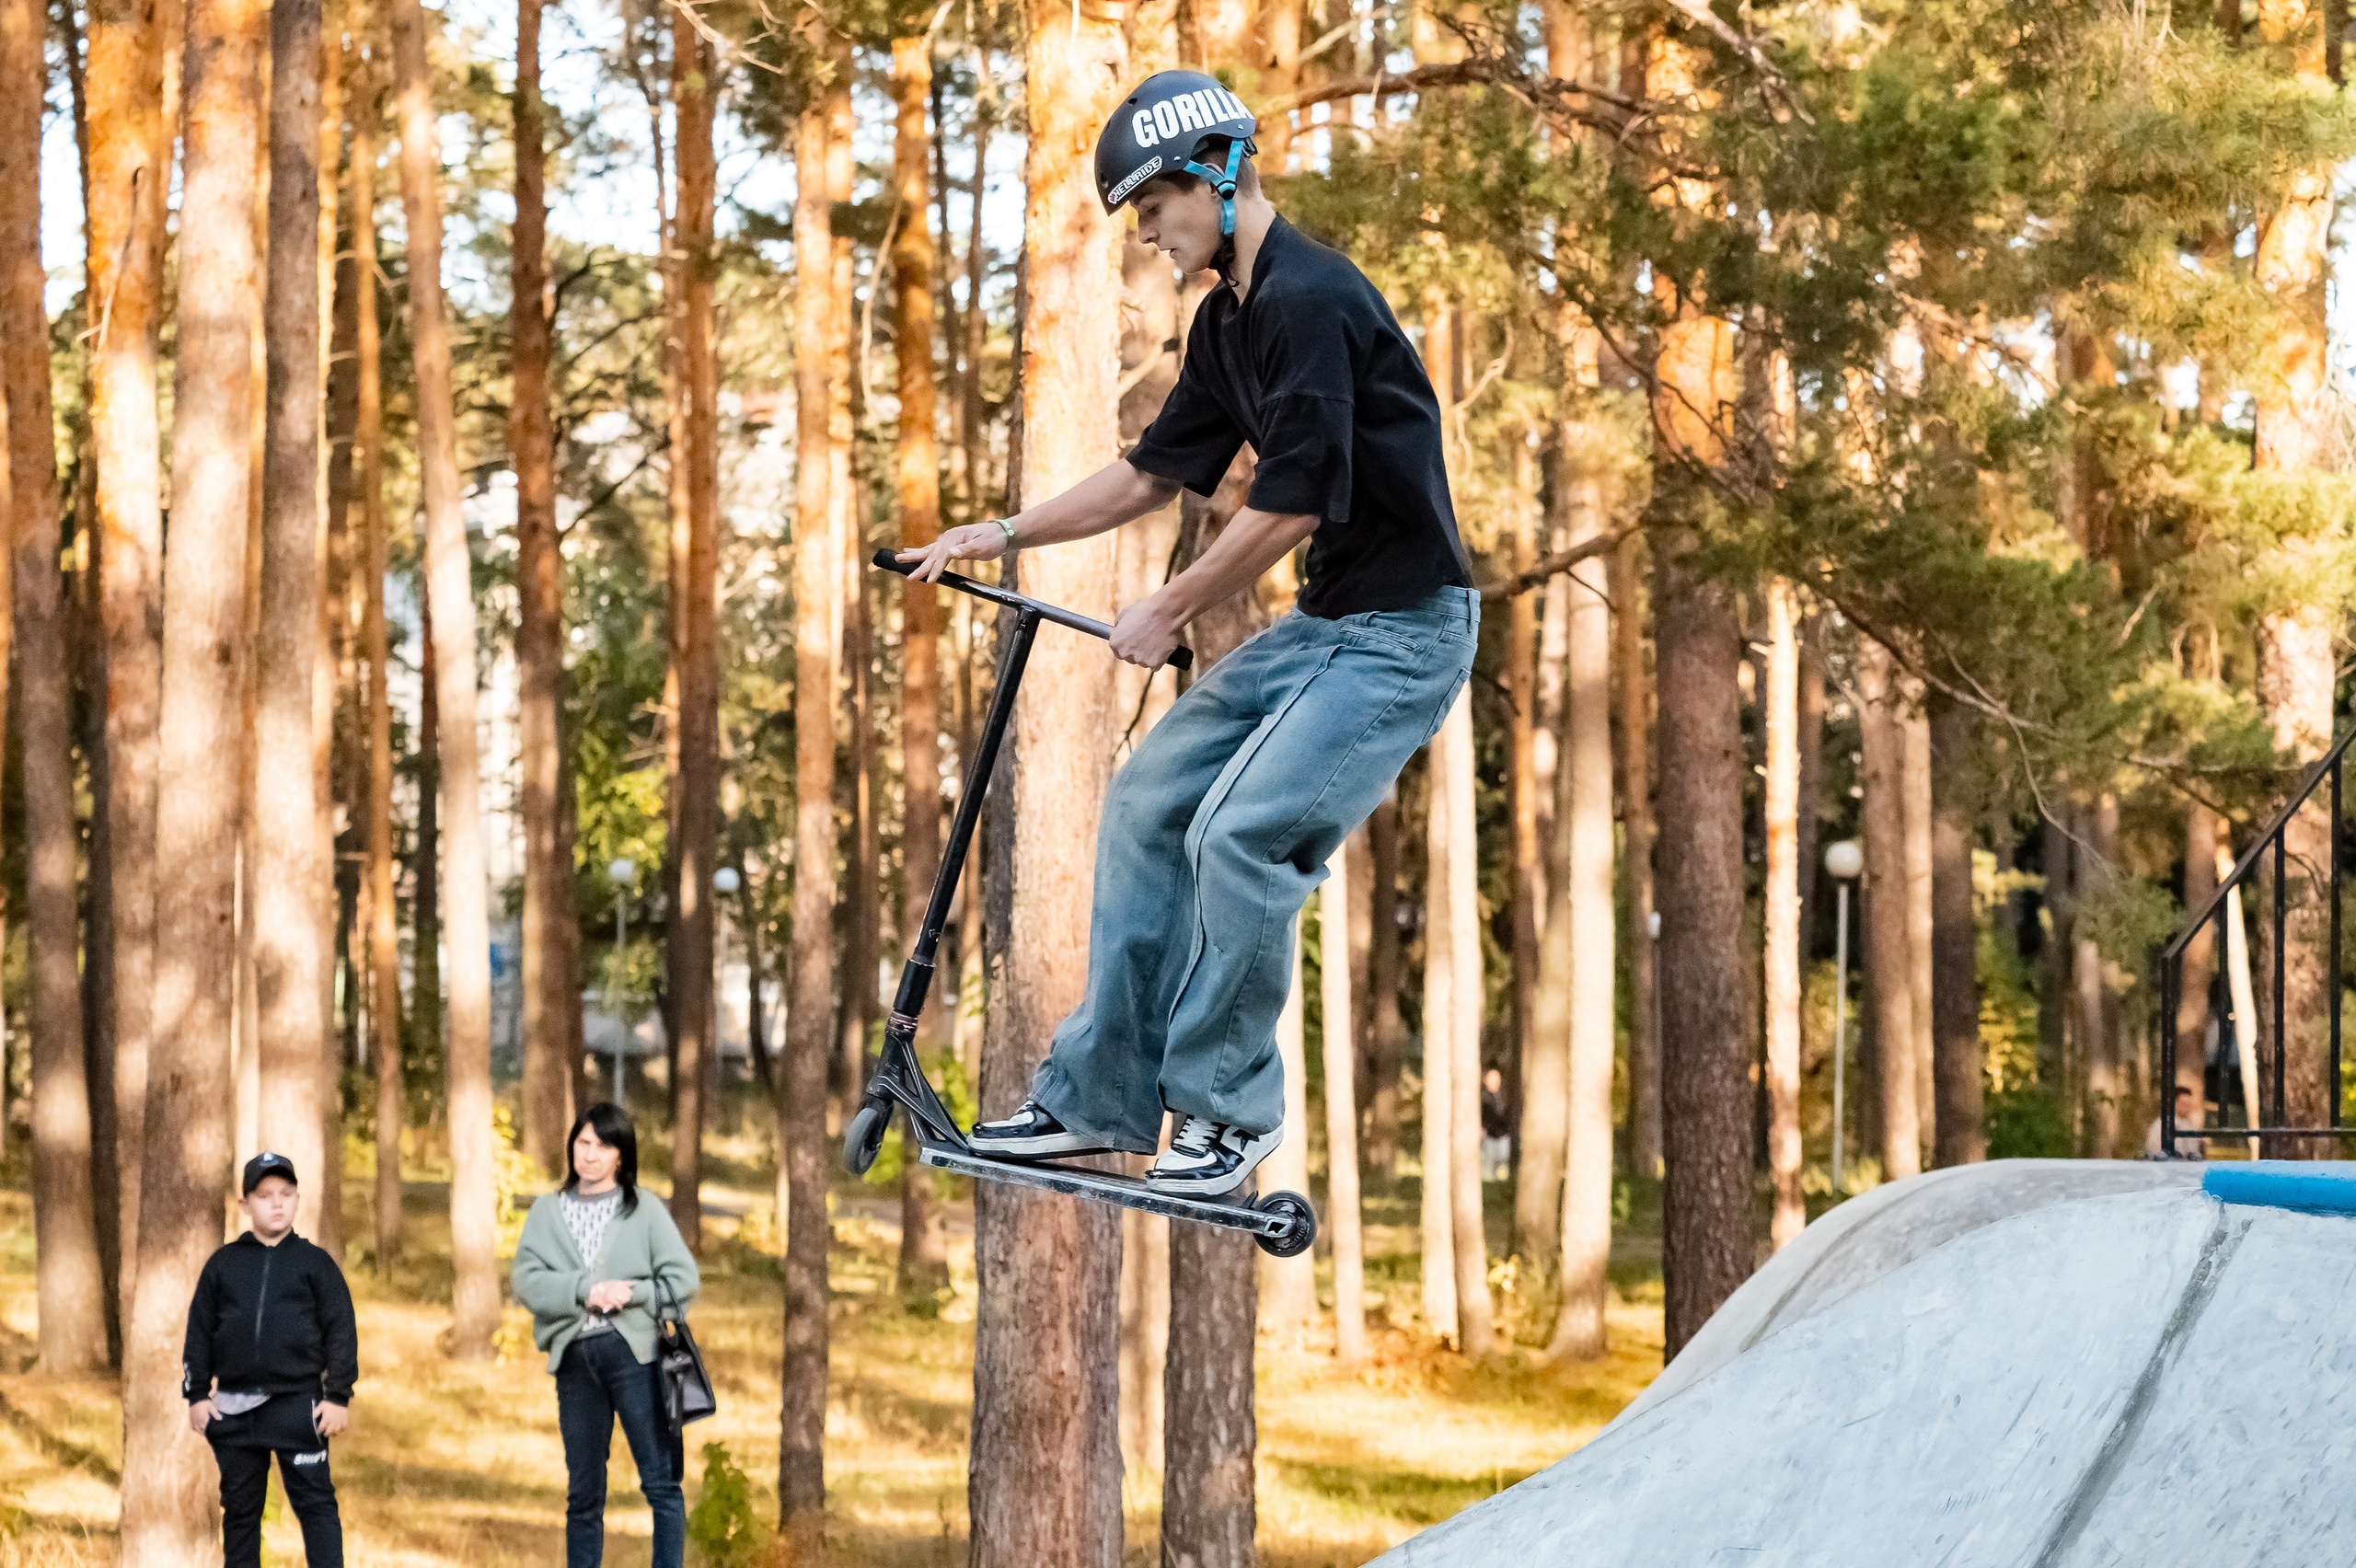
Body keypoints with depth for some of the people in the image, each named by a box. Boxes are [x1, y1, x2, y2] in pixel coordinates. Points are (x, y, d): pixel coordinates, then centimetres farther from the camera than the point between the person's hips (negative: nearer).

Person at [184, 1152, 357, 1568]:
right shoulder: (223, 1264, 11)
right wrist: (197, 1395, 5)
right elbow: (199, 1332, 12)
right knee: (240, 1508, 9)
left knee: (314, 1502, -7)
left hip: (296, 1404, -3)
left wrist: (338, 1397, -5)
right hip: (233, 1406, 3)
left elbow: (341, 1330, 2)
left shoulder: (314, 1262, 5)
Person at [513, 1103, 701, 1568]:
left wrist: (628, 1294, -12)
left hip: (634, 1352, -2)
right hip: (574, 1356, 2)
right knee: (583, 1493, 8)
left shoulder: (645, 1211, 7)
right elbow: (528, 1282, 0)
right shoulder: (547, 1212, 12)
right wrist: (587, 1289, -14)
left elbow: (684, 1280, 1)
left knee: (661, 1481, -5)